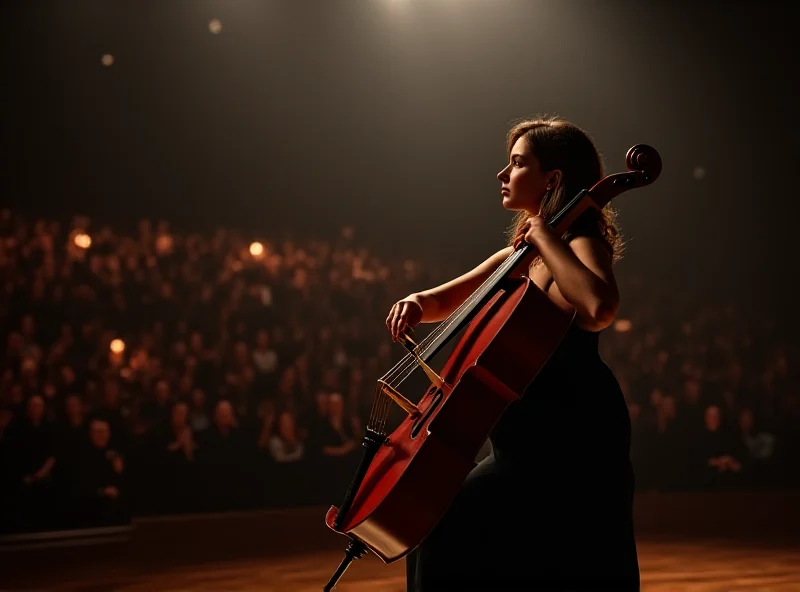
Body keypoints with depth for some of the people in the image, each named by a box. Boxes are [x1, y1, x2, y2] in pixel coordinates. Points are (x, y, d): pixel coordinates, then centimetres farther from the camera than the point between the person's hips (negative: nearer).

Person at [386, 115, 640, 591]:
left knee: (452, 528, -18)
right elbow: (444, 302, 21)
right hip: (533, 440, 9)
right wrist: (417, 303, -3)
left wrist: (544, 235, -23)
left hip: (569, 442, -9)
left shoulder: (583, 245, -11)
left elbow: (598, 309, -35)